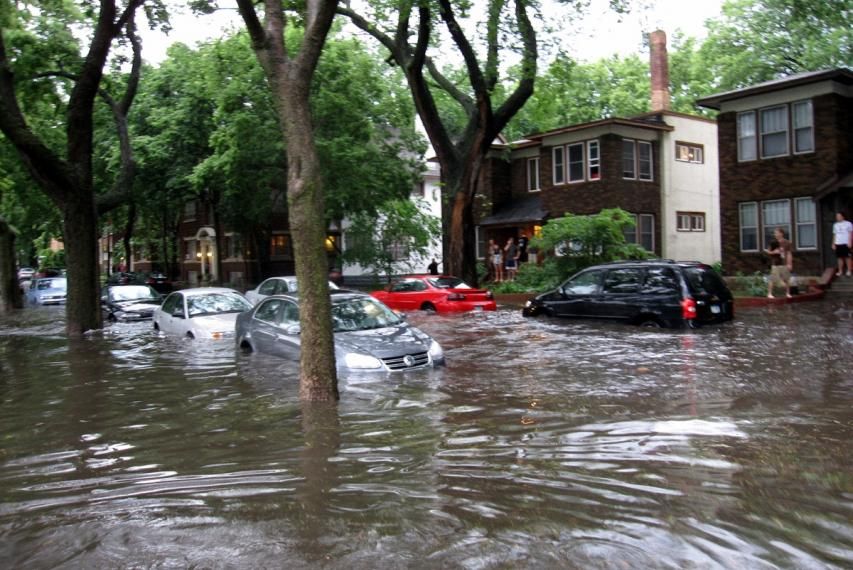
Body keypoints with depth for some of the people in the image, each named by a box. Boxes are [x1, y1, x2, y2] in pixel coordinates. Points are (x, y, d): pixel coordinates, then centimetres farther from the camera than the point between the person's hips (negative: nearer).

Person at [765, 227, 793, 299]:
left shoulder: (786, 243, 2)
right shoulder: (773, 243, -1)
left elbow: (789, 254, 4)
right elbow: (769, 251, 6)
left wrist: (789, 264, -1)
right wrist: (774, 252, -16)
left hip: (784, 264, 2)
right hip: (775, 264, -2)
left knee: (787, 279, 10)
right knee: (772, 279, -8)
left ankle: (787, 293, 24)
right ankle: (769, 293, -2)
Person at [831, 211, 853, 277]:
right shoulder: (835, 225, 13)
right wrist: (833, 244, 9)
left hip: (846, 243, -4)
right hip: (838, 244, 4)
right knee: (840, 257, 6)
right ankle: (840, 271, 11)